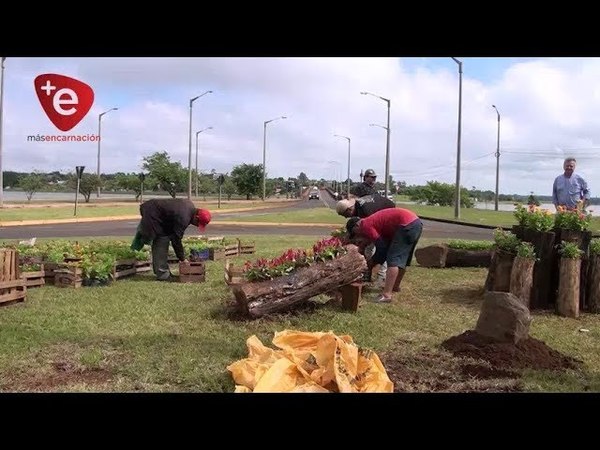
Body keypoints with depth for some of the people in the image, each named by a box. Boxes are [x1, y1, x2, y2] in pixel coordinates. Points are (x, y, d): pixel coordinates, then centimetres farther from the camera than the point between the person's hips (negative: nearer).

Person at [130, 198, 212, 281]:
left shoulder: (191, 206, -3)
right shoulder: (183, 218, -30)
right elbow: (176, 240, -24)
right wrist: (182, 258, -16)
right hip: (152, 214, -10)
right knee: (162, 240, -11)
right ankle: (162, 274, -7)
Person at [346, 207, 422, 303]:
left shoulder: (365, 225, -3)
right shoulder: (373, 221, 25)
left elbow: (381, 247, -6)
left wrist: (372, 262, 9)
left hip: (407, 225, -10)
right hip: (416, 222, 10)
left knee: (393, 260, -10)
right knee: (403, 259, 23)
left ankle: (386, 295, -16)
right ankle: (395, 286, 36)